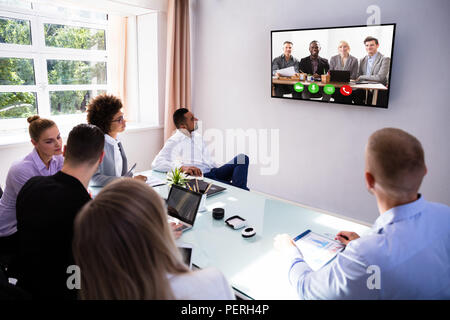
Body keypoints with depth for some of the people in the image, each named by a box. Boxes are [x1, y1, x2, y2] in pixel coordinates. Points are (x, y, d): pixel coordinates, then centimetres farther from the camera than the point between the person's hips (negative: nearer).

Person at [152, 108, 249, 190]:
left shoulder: (198, 137, 22)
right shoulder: (173, 142, 0)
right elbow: (156, 164, -13)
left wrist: (222, 172, 10)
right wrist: (182, 167, -28)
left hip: (212, 172, 8)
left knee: (242, 158, -16)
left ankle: (237, 189, -35)